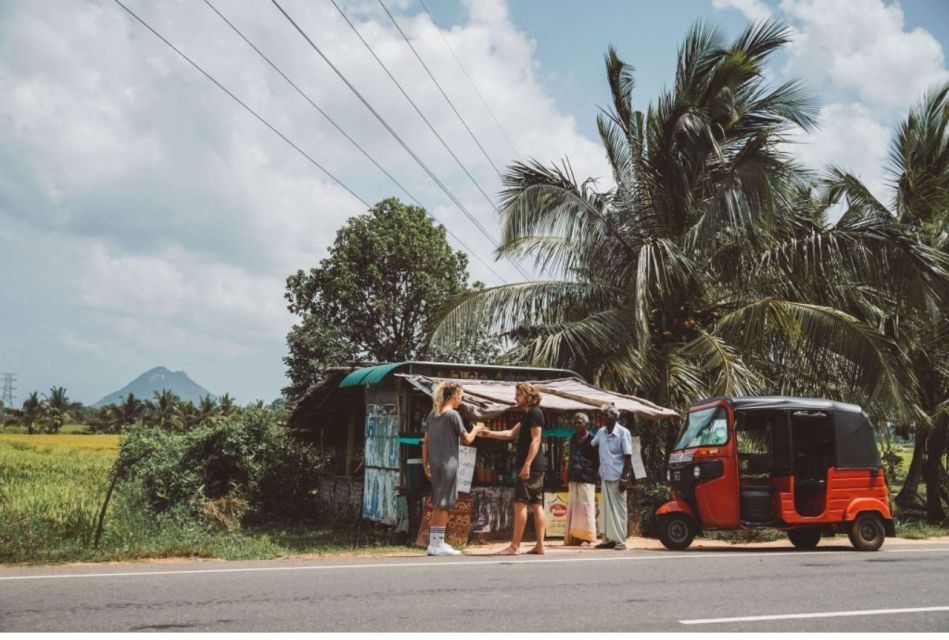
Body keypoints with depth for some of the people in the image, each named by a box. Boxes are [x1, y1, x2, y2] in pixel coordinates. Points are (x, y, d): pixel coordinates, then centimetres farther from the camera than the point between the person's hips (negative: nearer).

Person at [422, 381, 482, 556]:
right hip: (448, 464, -7)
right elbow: (467, 439, -5)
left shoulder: (432, 414, 10)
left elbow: (425, 441, 11)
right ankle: (439, 544, 1)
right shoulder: (453, 414, -11)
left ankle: (434, 543, 19)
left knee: (437, 504, 14)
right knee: (444, 504, -2)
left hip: (434, 464, 7)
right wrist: (476, 430, 14)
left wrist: (426, 463, 14)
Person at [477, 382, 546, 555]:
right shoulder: (527, 415, 19)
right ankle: (540, 545, 9)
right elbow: (511, 433, 23)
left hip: (530, 466, -10)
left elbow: (535, 440, -18)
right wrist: (489, 434, 15)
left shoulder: (534, 413, -11)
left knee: (520, 503, -9)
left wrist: (527, 465, -23)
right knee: (536, 504, 8)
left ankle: (514, 546, -9)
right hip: (536, 467, 10)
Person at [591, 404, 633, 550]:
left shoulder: (623, 432, -5)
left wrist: (624, 477, -13)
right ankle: (608, 538, 12)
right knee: (606, 508, 7)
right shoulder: (601, 432, 8)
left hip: (617, 477, -5)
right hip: (604, 476, 5)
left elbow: (628, 457, -7)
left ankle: (620, 540, 0)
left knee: (619, 509, -2)